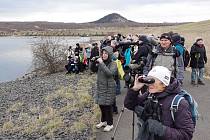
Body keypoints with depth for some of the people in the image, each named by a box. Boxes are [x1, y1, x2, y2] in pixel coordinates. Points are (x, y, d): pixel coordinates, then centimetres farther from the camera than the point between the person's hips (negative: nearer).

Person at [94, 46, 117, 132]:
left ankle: (110, 124, 16)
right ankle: (103, 121, 33)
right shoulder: (100, 62, 4)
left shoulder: (113, 64, -11)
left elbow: (109, 73, -27)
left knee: (107, 106, 0)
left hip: (109, 88, -5)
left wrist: (102, 63, -26)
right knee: (101, 105, 14)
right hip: (100, 87, 6)